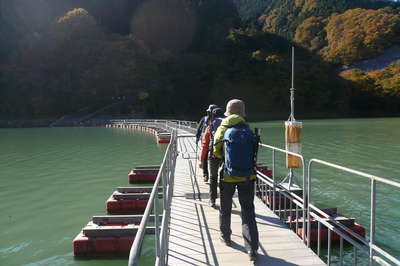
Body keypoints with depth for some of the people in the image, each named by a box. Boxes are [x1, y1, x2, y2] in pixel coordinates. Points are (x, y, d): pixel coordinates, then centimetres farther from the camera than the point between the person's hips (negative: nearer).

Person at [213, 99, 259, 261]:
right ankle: (252, 248, 2)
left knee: (225, 208, 20)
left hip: (228, 176, -1)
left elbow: (216, 152, 2)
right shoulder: (249, 131, 1)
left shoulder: (223, 130, -5)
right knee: (248, 211, 6)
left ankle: (226, 237, 37)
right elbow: (253, 153, 5)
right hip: (247, 177, 1)